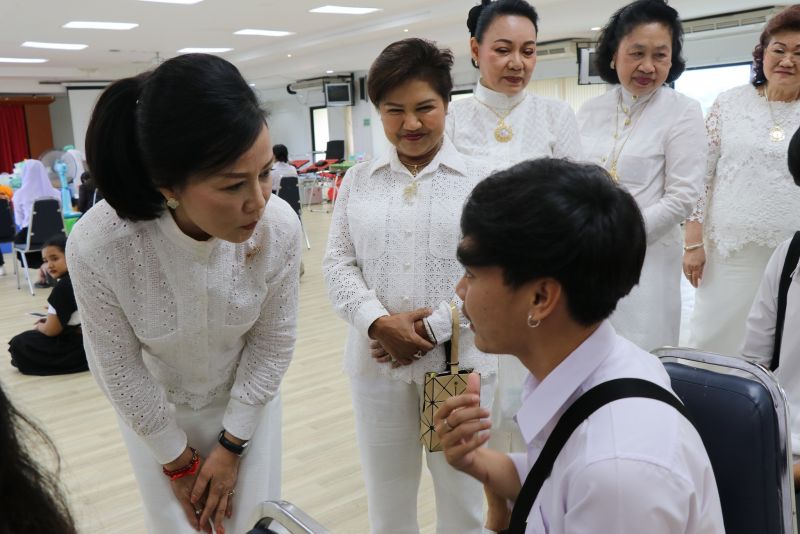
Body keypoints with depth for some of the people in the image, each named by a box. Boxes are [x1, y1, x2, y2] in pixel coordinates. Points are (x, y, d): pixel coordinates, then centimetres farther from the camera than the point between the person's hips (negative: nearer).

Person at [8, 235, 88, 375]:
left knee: (18, 344, -3)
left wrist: (39, 326, 8)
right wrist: (52, 318, 18)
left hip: (80, 347, -9)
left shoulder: (63, 286, -19)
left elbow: (51, 330, -14)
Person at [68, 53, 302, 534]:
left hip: (248, 401, 1)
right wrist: (177, 461, -5)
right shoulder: (97, 245, -31)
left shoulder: (279, 227, -28)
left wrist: (231, 445, -6)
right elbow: (119, 368, -16)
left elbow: (273, 341, -13)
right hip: (154, 411, -1)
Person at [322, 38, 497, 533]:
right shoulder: (359, 180, 6)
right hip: (377, 360, 2)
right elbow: (339, 263, 3)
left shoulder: (481, 179, -2)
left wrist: (435, 328, -15)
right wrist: (378, 322, -13)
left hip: (459, 362, -2)